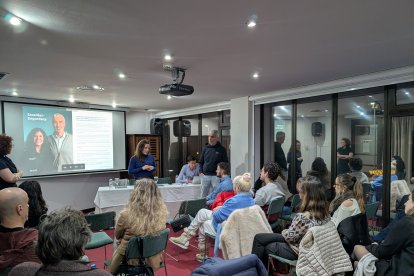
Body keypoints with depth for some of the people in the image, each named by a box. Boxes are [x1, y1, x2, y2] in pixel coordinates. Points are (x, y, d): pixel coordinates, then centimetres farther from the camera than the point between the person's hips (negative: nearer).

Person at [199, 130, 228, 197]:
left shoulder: (221, 149, -1)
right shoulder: (205, 148, 9)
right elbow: (201, 162, 16)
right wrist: (201, 172, 4)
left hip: (216, 176, -3)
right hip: (205, 176, 4)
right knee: (203, 195, 11)